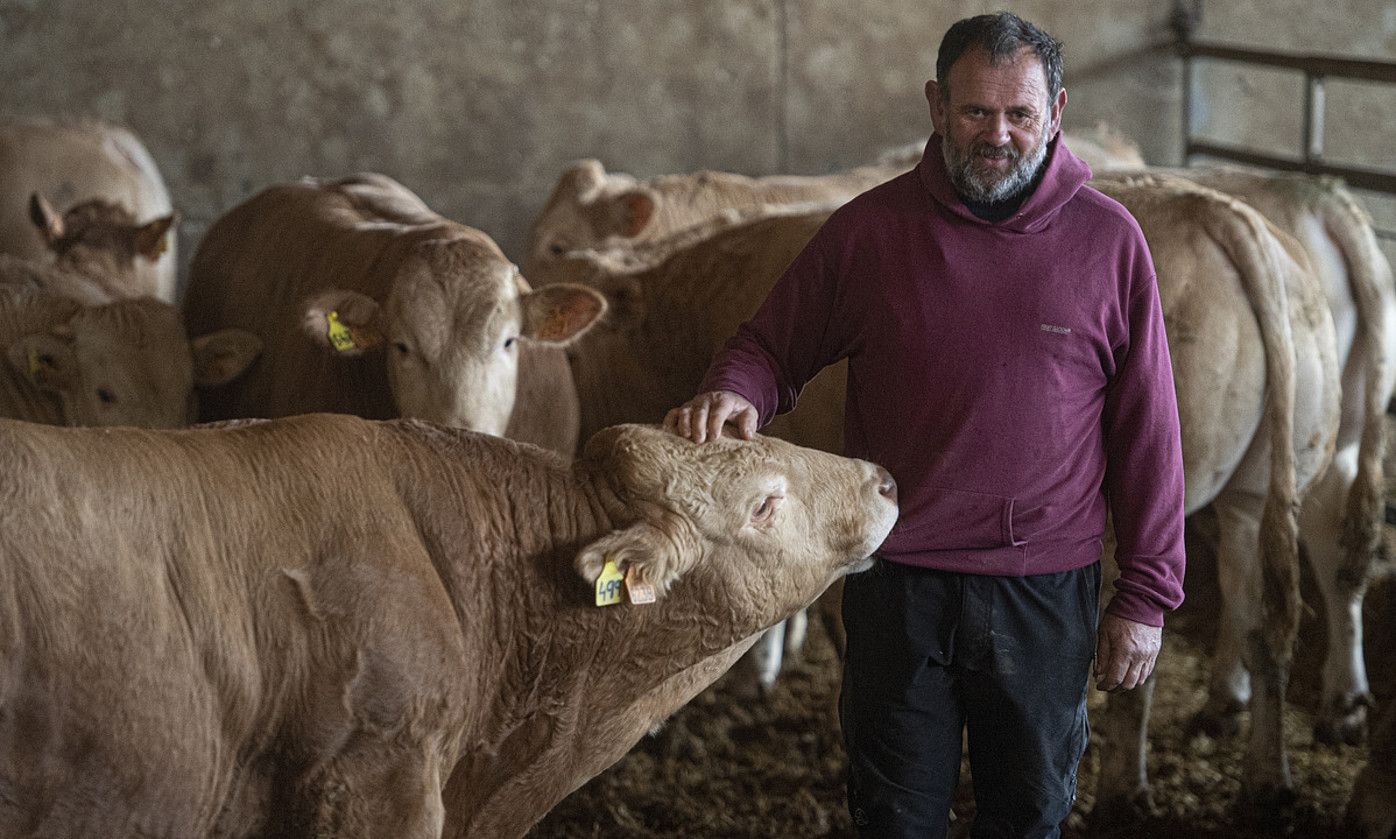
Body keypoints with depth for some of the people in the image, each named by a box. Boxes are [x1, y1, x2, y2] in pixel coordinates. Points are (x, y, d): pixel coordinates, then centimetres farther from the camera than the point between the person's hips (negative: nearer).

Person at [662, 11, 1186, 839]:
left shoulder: (1108, 240, -2)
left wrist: (1147, 595, -1)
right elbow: (772, 345, 7)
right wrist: (733, 393, -18)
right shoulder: (869, 228, -2)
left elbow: (1147, 430, 1)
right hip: (899, 583, 0)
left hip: (1047, 588, 0)